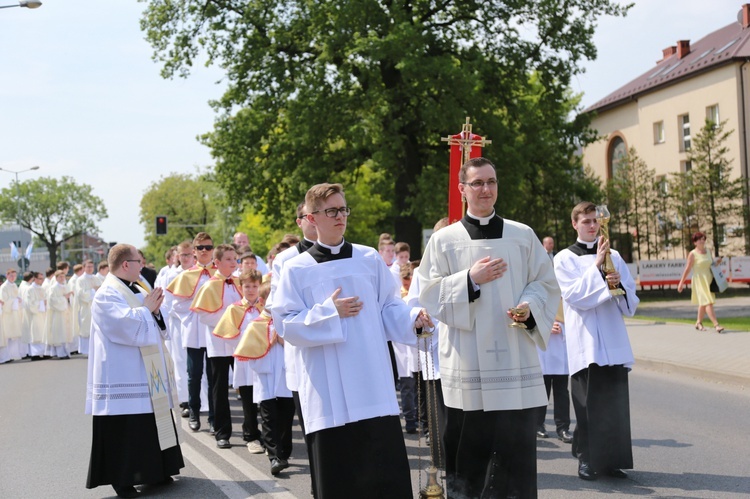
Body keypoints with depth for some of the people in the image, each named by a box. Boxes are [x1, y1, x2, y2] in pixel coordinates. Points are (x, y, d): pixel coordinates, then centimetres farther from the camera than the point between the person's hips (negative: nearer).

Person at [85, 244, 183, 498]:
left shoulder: (136, 291, 14)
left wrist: (155, 310, -3)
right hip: (124, 376, -9)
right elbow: (130, 327, -25)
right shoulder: (107, 295, -14)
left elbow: (156, 328, 17)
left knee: (150, 423, 12)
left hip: (145, 372, 9)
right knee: (124, 429, -5)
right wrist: (146, 309, -9)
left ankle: (153, 471, 22)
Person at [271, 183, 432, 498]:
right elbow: (287, 326, -3)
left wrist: (413, 318, -10)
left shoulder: (370, 259, 8)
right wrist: (330, 312, -12)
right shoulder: (297, 269, 1)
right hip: (328, 394, -1)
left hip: (373, 386, 2)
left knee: (387, 470, -1)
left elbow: (389, 309, 9)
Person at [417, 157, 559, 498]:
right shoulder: (444, 240, 4)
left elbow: (546, 284, 10)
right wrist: (470, 279, -15)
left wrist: (529, 306, -10)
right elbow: (429, 293, -1)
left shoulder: (523, 235, 9)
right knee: (469, 448, 3)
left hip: (515, 360, 1)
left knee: (517, 451, 0)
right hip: (467, 364, -1)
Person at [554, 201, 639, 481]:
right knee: (588, 402, -3)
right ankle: (587, 459, 7)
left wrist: (618, 283, -11)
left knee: (615, 402, 1)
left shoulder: (613, 256, 12)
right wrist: (596, 267, -15)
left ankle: (612, 460, 9)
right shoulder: (564, 259, 2)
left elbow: (631, 300, 10)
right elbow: (574, 295, -11)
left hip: (614, 342, 3)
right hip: (585, 342, -3)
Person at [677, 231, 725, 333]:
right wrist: (681, 282, -9)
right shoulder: (693, 254, -9)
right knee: (707, 302, -14)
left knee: (703, 303, 15)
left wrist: (717, 263, 1)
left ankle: (699, 323, 30)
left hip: (708, 280, 7)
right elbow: (687, 269, -9)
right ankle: (716, 325, -21)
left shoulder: (707, 251, 10)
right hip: (699, 281, -7)